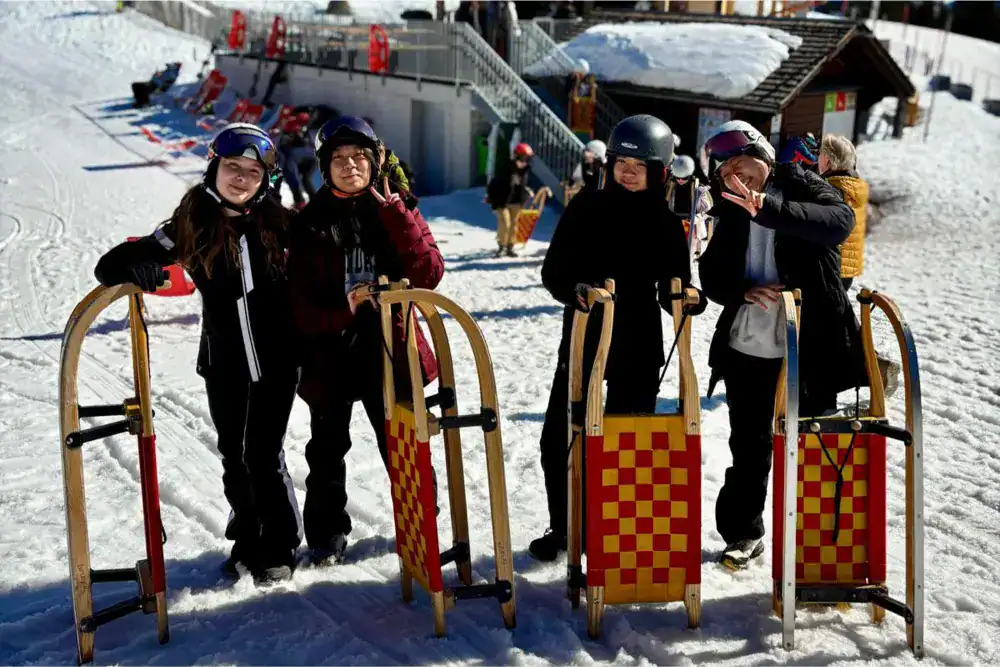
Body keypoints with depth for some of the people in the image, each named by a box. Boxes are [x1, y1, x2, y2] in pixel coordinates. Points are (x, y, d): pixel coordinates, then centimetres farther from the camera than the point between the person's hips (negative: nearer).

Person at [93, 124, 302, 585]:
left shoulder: (276, 222, -5)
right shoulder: (191, 226, -5)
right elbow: (114, 265, -6)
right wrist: (147, 273, -29)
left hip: (275, 360, -1)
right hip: (223, 364, 1)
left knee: (265, 455, 2)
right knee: (234, 457, 12)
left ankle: (278, 548, 19)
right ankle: (246, 539, 32)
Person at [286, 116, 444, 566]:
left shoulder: (397, 209, 3)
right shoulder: (310, 223, 1)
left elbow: (429, 273, -11)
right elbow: (302, 305, -2)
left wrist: (392, 212, -15)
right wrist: (345, 309, -21)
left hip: (389, 348, 0)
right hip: (330, 352, 1)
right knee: (328, 448, 11)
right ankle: (327, 534, 29)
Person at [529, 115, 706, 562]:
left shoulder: (666, 224, -2)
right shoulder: (585, 207, -3)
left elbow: (672, 291, -1)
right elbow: (553, 272, -4)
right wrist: (576, 292, -25)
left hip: (638, 347, -1)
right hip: (581, 340, 1)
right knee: (558, 439, 3)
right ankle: (563, 527, 24)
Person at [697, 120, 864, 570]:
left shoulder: (802, 187, -5)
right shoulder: (730, 214, 9)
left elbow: (839, 221, -25)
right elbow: (711, 276, 8)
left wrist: (768, 207, -35)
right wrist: (744, 290, -14)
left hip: (809, 347, -4)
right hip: (747, 348, 4)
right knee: (748, 448, 13)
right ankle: (744, 533, 29)